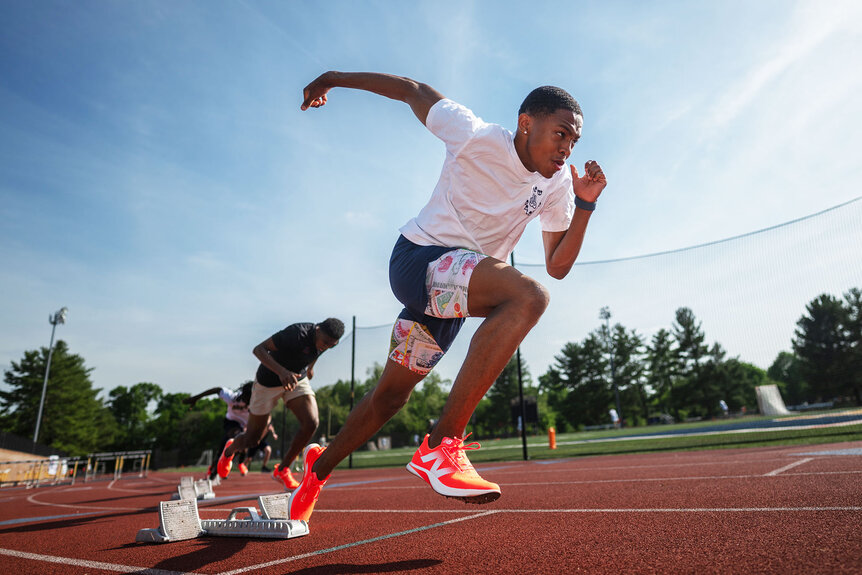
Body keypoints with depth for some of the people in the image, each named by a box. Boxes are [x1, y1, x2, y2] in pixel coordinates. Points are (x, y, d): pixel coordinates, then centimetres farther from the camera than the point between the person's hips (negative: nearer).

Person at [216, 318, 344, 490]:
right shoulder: (297, 334, -35)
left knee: (311, 423, -18)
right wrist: (281, 371, -51)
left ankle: (282, 470, 3)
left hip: (297, 379, 5)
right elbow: (258, 349, -38)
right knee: (252, 440, 5)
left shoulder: (327, 340, -13)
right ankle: (229, 450, 44)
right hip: (268, 382, -5)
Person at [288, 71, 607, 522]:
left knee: (390, 395, 13)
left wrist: (585, 204, -6)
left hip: (456, 292, 7)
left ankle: (319, 467, 36)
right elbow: (413, 90, 1)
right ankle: (442, 444, -31)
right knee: (527, 296, -32)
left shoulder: (556, 183, 4)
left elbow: (557, 267, 4)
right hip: (419, 258, -7)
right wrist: (332, 79, 8)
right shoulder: (476, 136, -13)